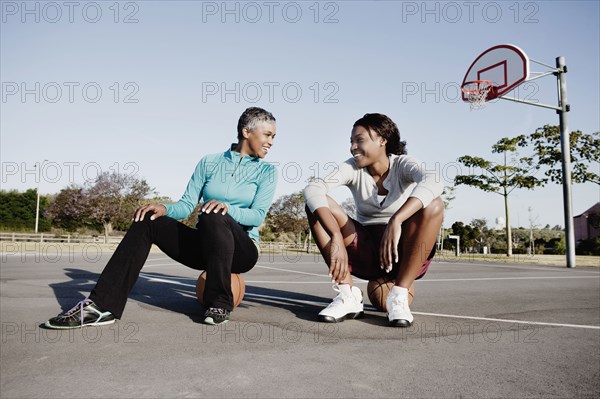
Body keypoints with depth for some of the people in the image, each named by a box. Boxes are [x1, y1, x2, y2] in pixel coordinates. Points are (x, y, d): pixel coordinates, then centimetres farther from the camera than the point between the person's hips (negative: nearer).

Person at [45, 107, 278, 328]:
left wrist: (228, 208, -32)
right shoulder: (209, 163, 9)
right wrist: (165, 208, -18)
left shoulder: (266, 171, 2)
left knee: (214, 216, -34)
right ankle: (103, 306, -24)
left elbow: (258, 215, -12)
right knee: (148, 220, -17)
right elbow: (187, 204, 4)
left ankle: (220, 304, -23)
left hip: (242, 250, -3)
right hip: (204, 245, 3)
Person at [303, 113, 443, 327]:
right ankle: (347, 294, -22)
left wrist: (395, 222, -47)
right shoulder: (352, 167, -3)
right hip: (366, 254, 2)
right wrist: (337, 237, -39)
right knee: (317, 204, -16)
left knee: (433, 205, -26)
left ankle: (399, 295, -24)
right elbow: (312, 189, -24)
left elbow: (432, 182, -32)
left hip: (403, 255, -1)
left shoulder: (403, 164, -7)